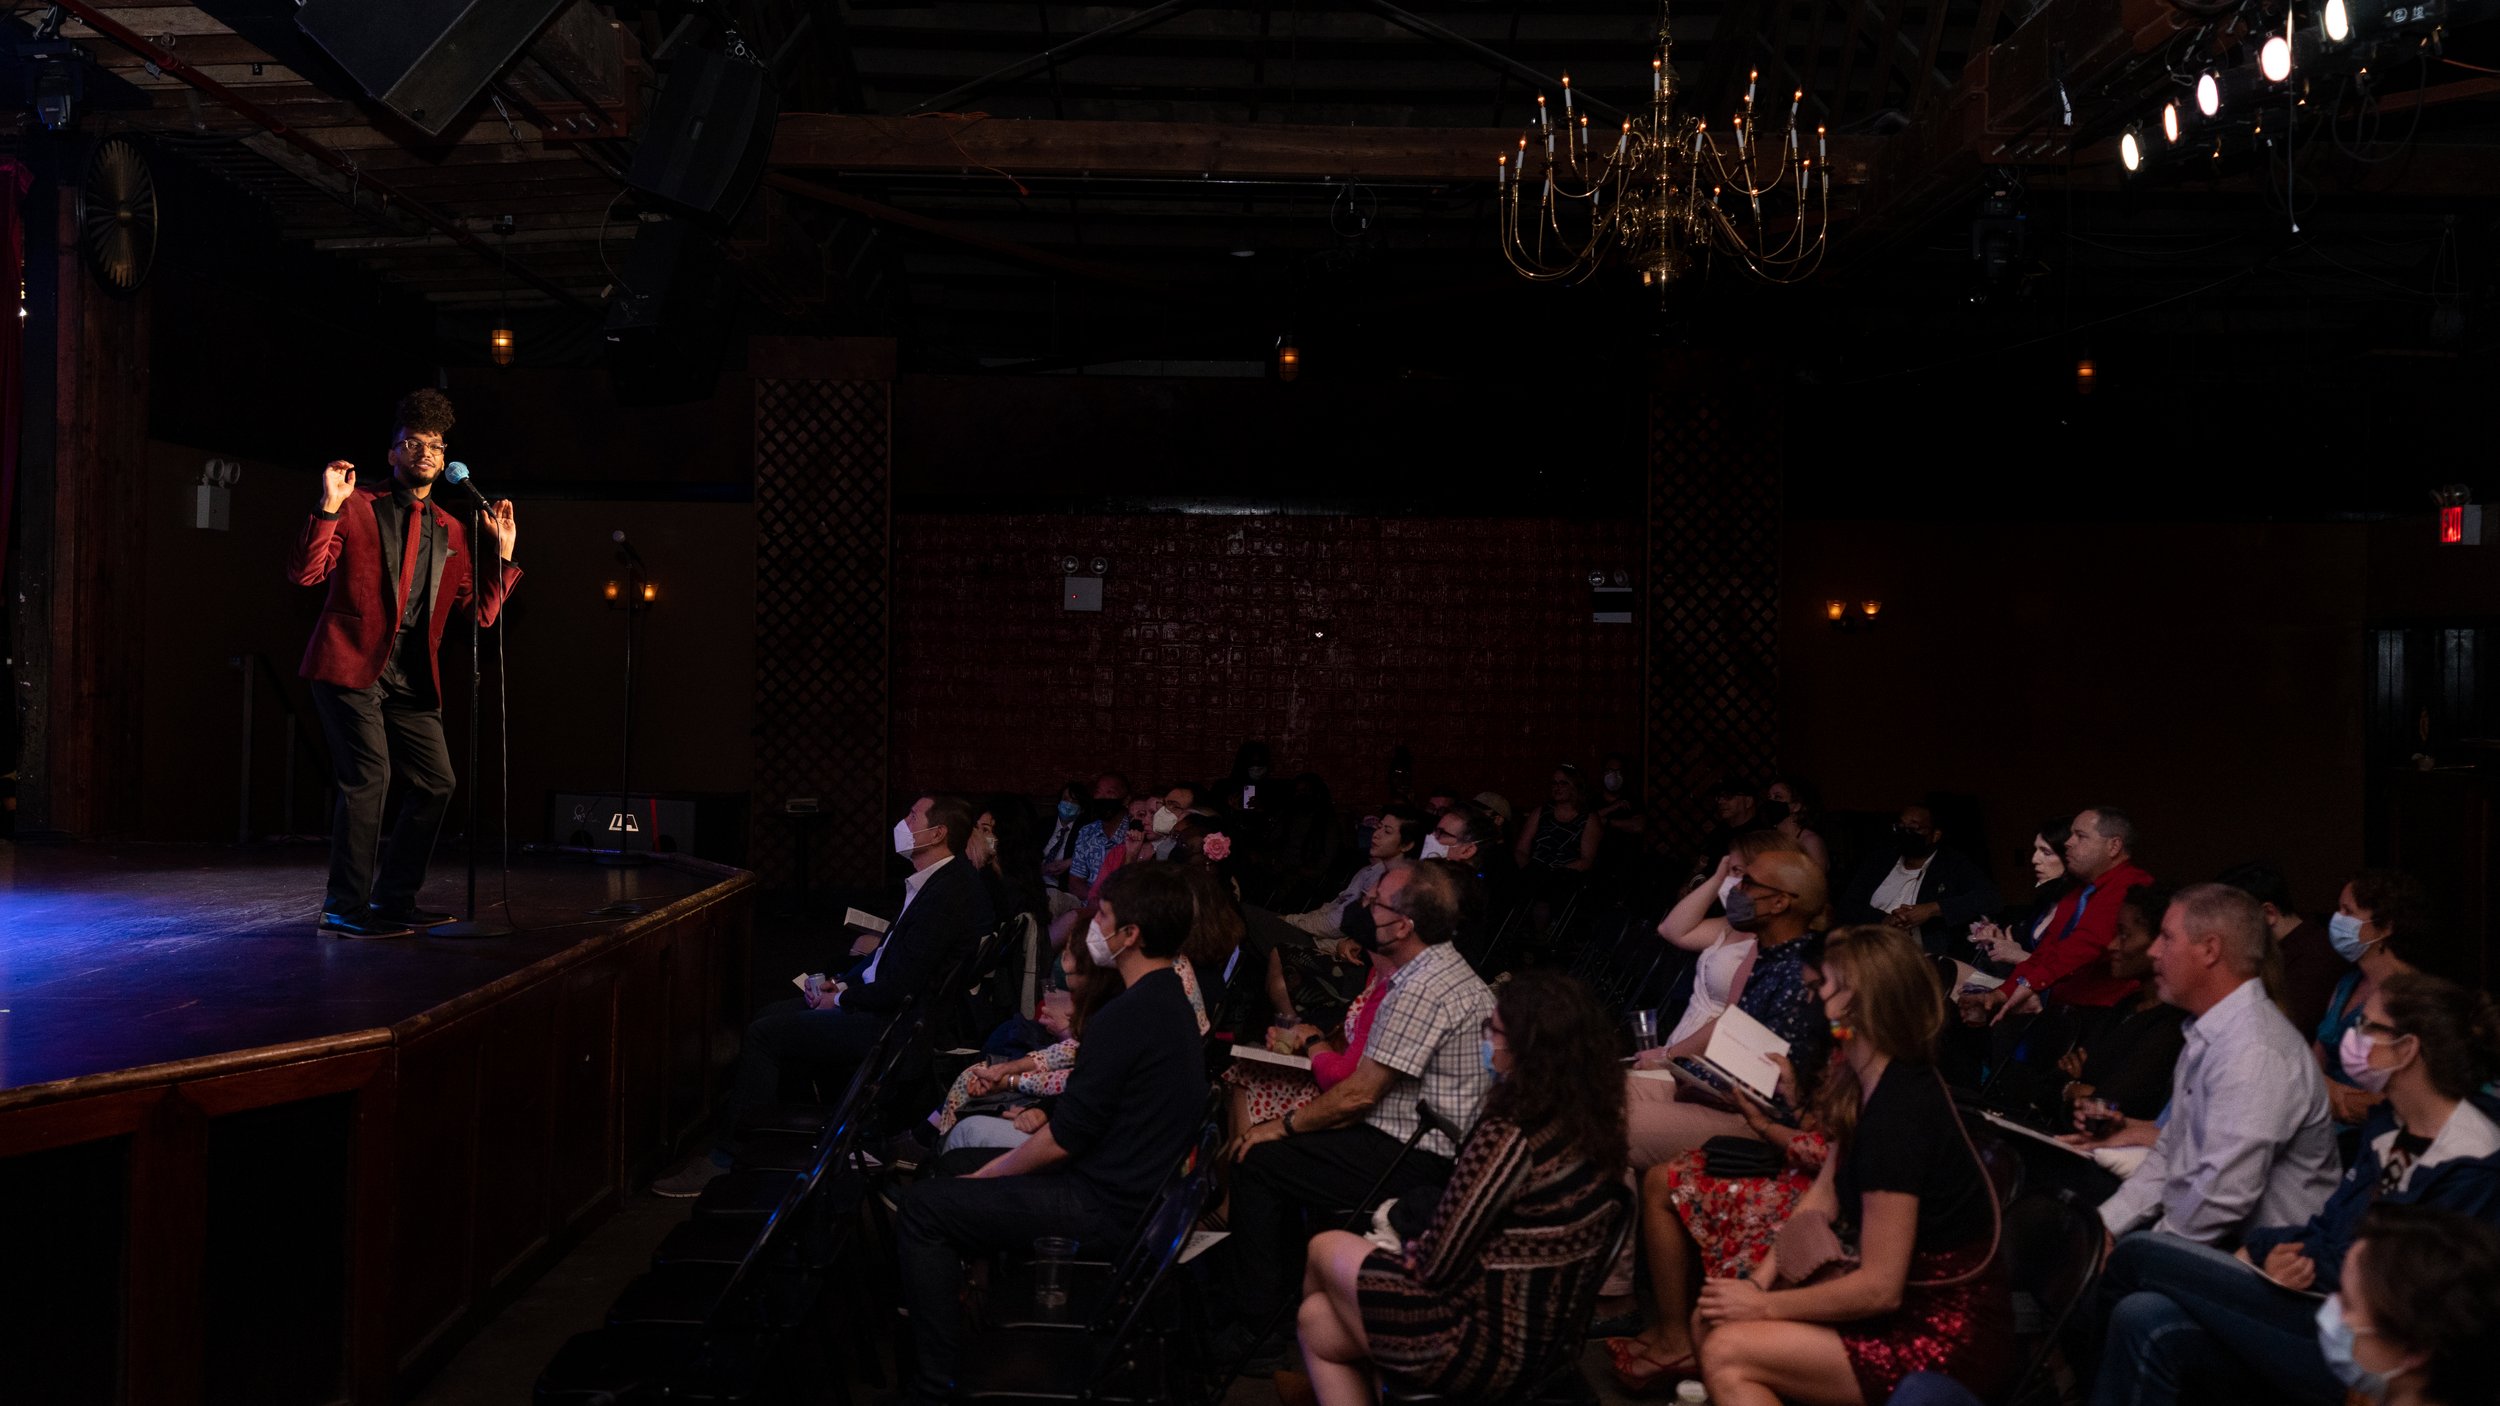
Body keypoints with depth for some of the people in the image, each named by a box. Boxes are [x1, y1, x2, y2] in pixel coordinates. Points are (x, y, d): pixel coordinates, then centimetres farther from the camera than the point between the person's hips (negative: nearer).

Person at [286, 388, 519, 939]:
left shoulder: (451, 532, 16)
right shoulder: (358, 508, 2)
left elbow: (481, 611, 14)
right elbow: (303, 573, -8)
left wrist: (503, 552, 4)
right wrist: (328, 508, -18)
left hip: (410, 679, 6)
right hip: (350, 665, -6)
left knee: (435, 783, 5)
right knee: (369, 775, -16)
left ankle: (394, 900, 18)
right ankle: (346, 908, -8)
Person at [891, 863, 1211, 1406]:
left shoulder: (1126, 1016, -22)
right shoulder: (1173, 1001, 9)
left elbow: (1063, 1141, -19)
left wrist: (982, 1176, -6)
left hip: (1104, 1211, -10)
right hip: (1143, 1194, 10)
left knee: (920, 1208, -6)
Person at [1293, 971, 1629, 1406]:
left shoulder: (1508, 1139, -27)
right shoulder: (1599, 1119, -1)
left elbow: (1436, 1267, -18)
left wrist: (1405, 1249, 0)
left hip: (1489, 1348, -8)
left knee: (1325, 1249, 15)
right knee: (1317, 1323, 19)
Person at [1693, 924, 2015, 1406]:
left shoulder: (1898, 1112, -26)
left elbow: (1879, 1288, -24)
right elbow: (1823, 1196, 11)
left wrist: (1764, 1306, -14)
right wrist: (1760, 1280, -1)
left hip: (1948, 1342, -9)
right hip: (1912, 1299, 9)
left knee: (1726, 1353, -15)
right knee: (1716, 1316, 4)